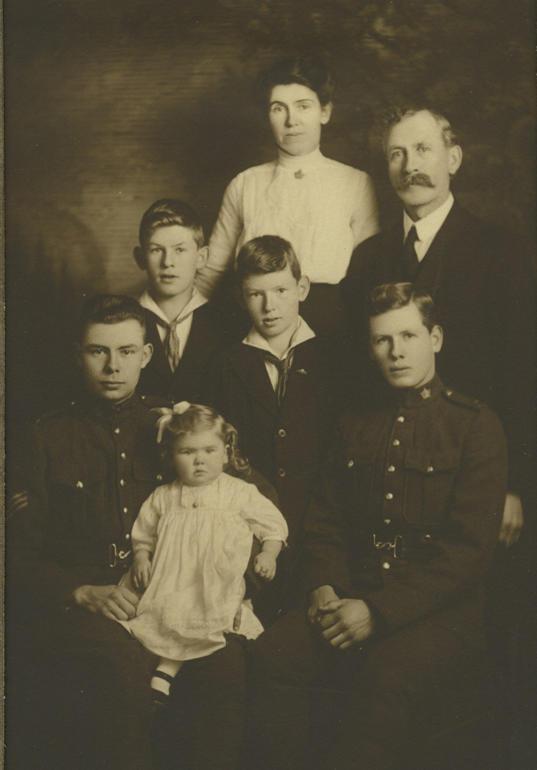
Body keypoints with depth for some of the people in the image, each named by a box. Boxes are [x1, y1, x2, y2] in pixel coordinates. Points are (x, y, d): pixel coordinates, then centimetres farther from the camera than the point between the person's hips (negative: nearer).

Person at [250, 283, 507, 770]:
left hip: (441, 612, -4)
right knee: (272, 655, -23)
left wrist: (379, 611, -15)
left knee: (388, 681, -35)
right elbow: (326, 520, 17)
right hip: (353, 600, 4)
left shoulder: (477, 425, 0)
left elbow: (470, 547, -8)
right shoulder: (357, 425, 18)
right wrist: (324, 589, -4)